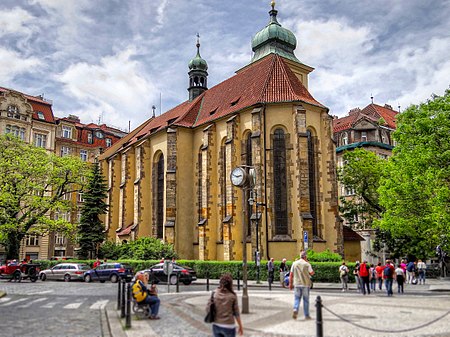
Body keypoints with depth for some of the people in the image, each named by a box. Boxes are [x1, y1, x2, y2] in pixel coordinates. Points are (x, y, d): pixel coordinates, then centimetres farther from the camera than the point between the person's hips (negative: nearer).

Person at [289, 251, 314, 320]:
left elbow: (291, 274, 2)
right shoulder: (307, 264, -7)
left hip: (297, 284, 2)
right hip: (305, 284, -2)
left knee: (297, 298, 7)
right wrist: (308, 264, 6)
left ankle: (295, 310, -18)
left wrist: (290, 284, 8)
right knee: (306, 300, 9)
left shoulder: (294, 263, 3)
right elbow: (312, 273, -1)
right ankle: (306, 315, 15)